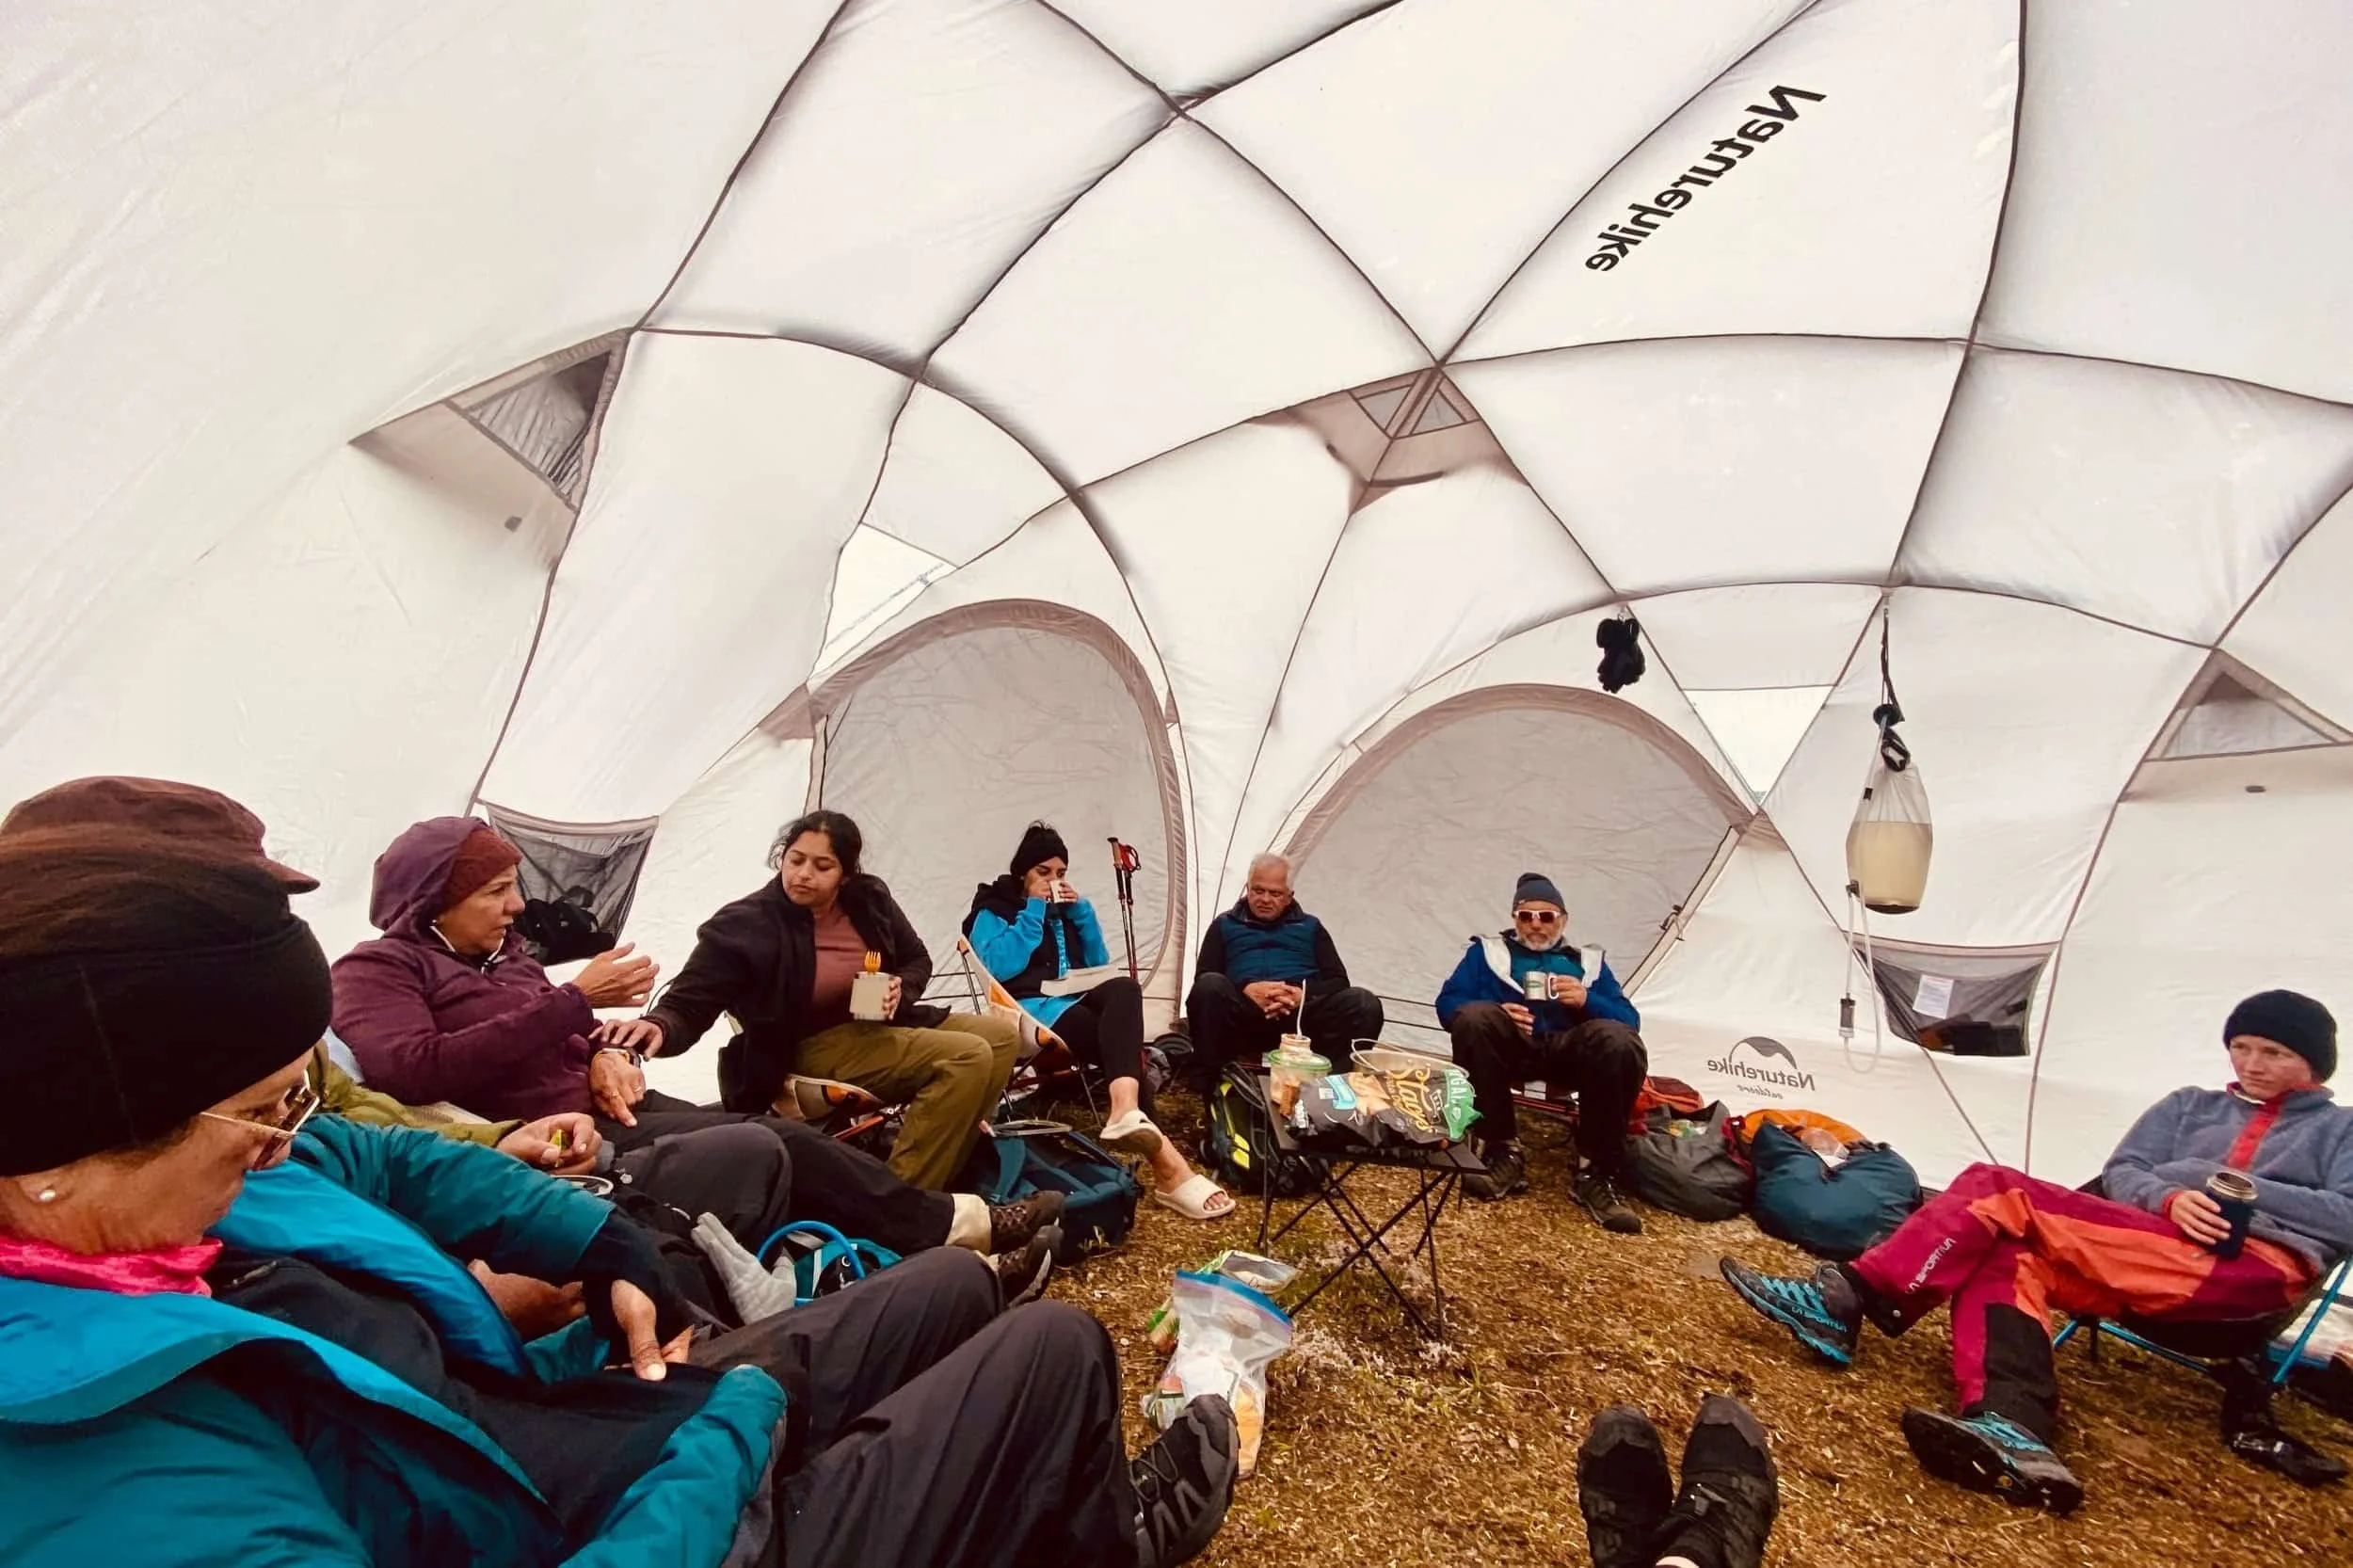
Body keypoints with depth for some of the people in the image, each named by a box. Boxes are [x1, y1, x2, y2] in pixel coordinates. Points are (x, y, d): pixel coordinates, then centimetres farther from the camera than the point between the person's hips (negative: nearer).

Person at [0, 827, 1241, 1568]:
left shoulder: (139, 1198, -11)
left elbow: (387, 1165, 7)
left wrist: (609, 1256, 1)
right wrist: (737, 1415, -24)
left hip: (575, 1409, 8)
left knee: (955, 1290, 17)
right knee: (1051, 1348, -4)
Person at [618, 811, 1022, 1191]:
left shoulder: (871, 900, -2)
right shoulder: (746, 926, -17)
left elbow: (917, 960, 12)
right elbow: (687, 1006, -18)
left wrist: (900, 989, -9)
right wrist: (658, 1027, -41)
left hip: (879, 1026, 7)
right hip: (812, 1048, -7)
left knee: (1002, 1033, -3)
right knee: (969, 1057, -25)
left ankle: (945, 1175, -1)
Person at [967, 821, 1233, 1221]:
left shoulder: (1065, 909, 25)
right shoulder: (994, 909, 8)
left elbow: (1099, 964, 18)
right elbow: (999, 967, -12)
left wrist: (1081, 911, 7)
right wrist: (1032, 912, -9)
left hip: (1080, 1001, 5)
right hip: (1036, 1010, -5)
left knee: (1124, 987, -35)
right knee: (1124, 1048, -33)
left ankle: (1126, 1112, -55)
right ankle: (1165, 1161, -40)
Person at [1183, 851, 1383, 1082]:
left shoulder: (1310, 926, 25)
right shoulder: (1225, 924, 21)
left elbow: (1338, 979, 14)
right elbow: (1203, 978, 10)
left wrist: (1303, 994, -9)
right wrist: (1246, 990, -11)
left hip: (1301, 1014, 1)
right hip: (1245, 1019, -1)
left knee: (1365, 1004, -26)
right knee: (1210, 986, -34)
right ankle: (1206, 1084, -24)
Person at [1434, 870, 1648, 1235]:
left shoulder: (1588, 962, 23)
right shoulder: (1487, 951, 18)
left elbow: (1629, 1020, 11)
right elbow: (1448, 1003, 5)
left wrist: (1587, 1001, -10)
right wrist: (1497, 1013, -15)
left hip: (1569, 1052, 1)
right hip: (1512, 1048, -1)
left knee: (1618, 1040, -31)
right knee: (1474, 1017, -34)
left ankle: (1596, 1173, -19)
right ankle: (1502, 1153, -23)